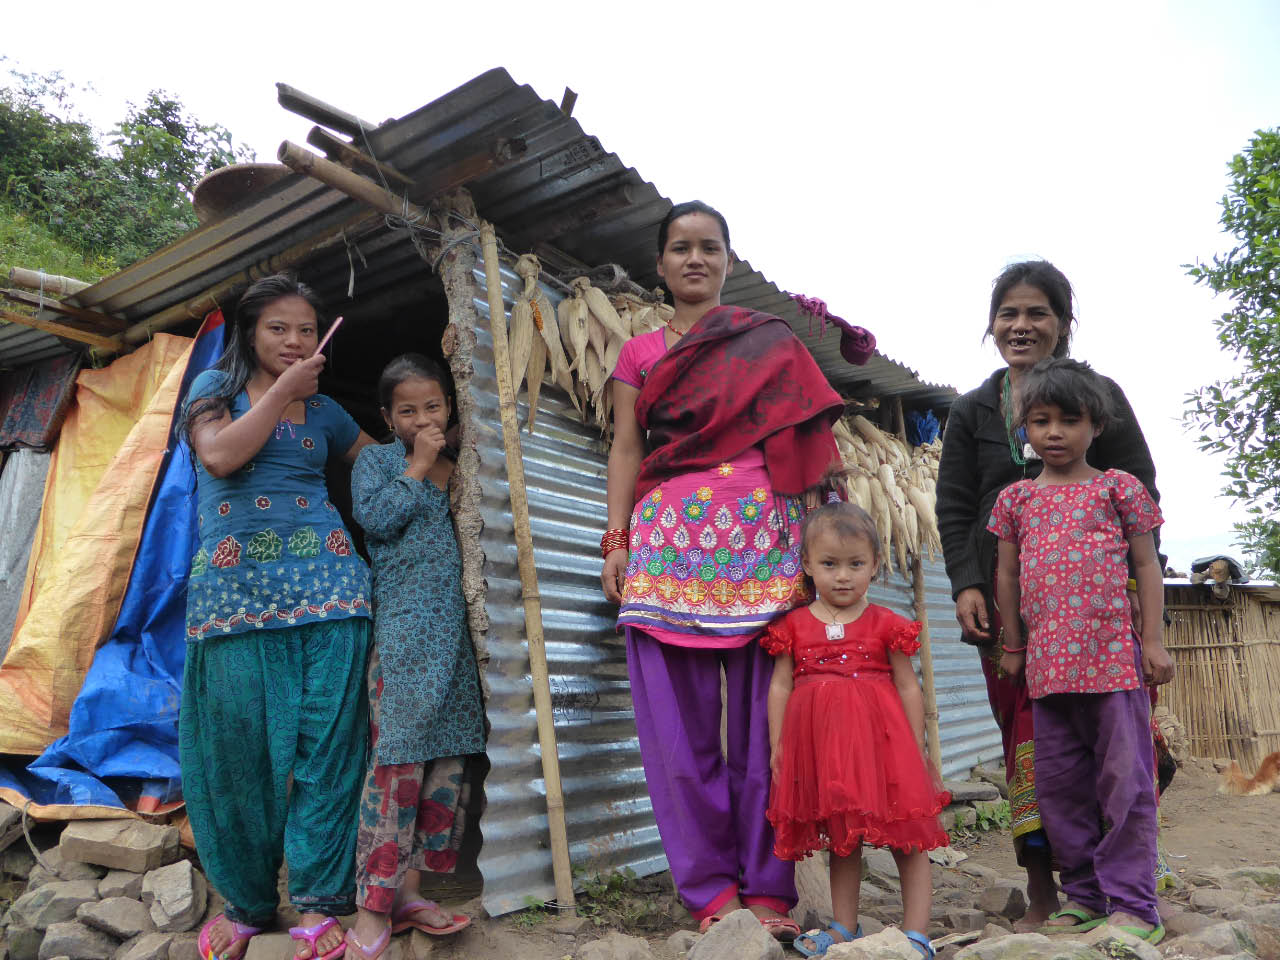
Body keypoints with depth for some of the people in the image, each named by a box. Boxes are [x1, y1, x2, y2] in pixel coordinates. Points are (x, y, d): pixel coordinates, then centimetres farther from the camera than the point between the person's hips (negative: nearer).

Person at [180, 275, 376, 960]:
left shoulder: (324, 410, 19)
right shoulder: (217, 386, 12)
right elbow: (220, 456, -7)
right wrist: (282, 390, -3)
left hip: (325, 579, 2)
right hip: (235, 583, -1)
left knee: (326, 740, -3)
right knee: (239, 742, 2)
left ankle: (321, 900, 6)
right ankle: (245, 899, 20)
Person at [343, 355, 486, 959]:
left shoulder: (459, 467, 17)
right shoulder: (377, 459, 6)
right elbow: (375, 519, -11)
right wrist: (418, 467, -6)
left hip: (453, 625, 5)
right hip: (401, 621, -5)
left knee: (450, 752, 4)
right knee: (398, 753, -9)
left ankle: (407, 886, 15)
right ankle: (374, 902, 0)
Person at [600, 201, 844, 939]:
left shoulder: (772, 343, 14)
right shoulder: (640, 353, 18)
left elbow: (798, 444, 9)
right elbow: (625, 450, 12)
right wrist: (616, 540, 2)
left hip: (761, 539, -1)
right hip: (668, 538, 2)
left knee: (765, 718, 0)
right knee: (682, 724, 1)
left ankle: (768, 887, 13)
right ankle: (712, 889, 13)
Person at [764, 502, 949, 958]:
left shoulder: (886, 625, -2)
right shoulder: (793, 626, 1)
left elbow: (908, 687, 2)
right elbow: (780, 686, 4)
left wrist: (917, 747, 2)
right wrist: (776, 745, 2)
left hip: (880, 741, -1)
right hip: (820, 745, 2)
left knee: (908, 841, 5)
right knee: (840, 839, 16)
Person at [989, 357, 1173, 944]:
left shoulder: (1118, 487, 4)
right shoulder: (1016, 497, 11)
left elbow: (1146, 566, 4)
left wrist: (1153, 640, -2)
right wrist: (1012, 646, 11)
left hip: (1112, 653, -3)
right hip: (1046, 661, 4)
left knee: (1124, 778, 0)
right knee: (1058, 781, 10)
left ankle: (1132, 904, 11)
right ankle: (1084, 895, 23)